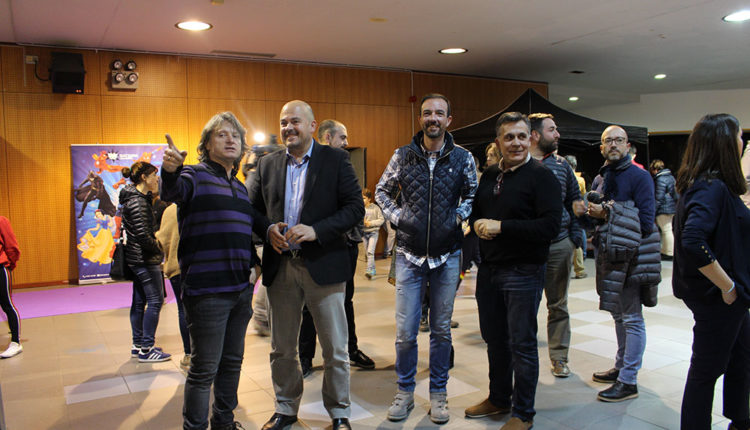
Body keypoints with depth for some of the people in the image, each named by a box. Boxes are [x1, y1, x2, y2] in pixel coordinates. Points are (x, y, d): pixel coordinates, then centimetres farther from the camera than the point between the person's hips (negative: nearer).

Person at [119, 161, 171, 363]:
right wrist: (159, 249, -12)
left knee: (139, 301, 14)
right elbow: (142, 235, -22)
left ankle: (138, 345, 23)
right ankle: (146, 349, -1)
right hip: (144, 259, -10)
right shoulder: (136, 201, -17)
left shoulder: (140, 198, 13)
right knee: (155, 300, -6)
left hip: (138, 258, 10)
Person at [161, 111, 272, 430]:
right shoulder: (196, 176, -6)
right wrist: (170, 171, -49)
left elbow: (253, 220, 27)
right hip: (207, 289, -7)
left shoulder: (239, 187, 16)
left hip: (240, 287, 8)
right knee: (205, 369, -1)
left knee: (232, 362, 18)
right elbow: (173, 192, -27)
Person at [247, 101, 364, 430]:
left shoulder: (336, 159, -1)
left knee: (335, 350, 7)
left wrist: (316, 230, -18)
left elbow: (356, 208, -7)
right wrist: (268, 230, -8)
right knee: (282, 349, 15)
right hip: (280, 267, 4)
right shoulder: (267, 165, 9)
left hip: (323, 265, -3)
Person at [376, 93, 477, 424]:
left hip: (447, 256, 0)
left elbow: (473, 194, 11)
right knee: (405, 331, 3)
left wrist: (458, 216, -6)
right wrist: (395, 216, -4)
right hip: (409, 255, 0)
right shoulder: (403, 156, 1)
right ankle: (405, 392, 23)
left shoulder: (462, 158, 0)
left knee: (441, 329, 11)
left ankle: (438, 393, 27)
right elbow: (382, 191, 11)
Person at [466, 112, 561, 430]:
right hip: (489, 269, 7)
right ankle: (499, 399, 36)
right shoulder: (489, 175, 11)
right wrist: (477, 223, -3)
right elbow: (475, 210, 21)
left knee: (522, 344, 4)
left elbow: (550, 225, -20)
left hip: (523, 272, -7)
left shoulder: (541, 176, -10)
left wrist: (501, 226, -20)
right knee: (494, 339, 18)